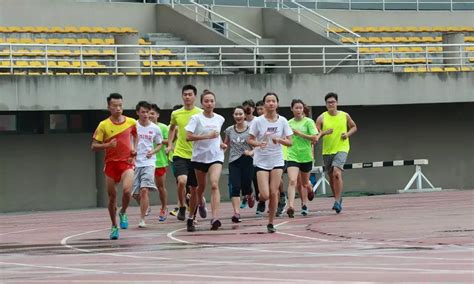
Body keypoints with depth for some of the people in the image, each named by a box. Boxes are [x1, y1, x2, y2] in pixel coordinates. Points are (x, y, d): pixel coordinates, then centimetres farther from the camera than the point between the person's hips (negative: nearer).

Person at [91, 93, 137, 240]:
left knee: (127, 190, -24)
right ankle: (114, 226, 24)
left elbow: (135, 135, 23)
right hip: (111, 163, 0)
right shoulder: (103, 125, -5)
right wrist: (108, 145, -21)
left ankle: (123, 213, 5)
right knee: (112, 196, 7)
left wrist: (134, 149, 7)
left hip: (126, 162, 0)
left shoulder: (131, 122, 1)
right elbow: (94, 146, -4)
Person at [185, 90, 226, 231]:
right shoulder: (196, 118, -5)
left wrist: (221, 143, 10)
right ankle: (191, 218, 27)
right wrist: (207, 136, -23)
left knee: (214, 184, -19)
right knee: (200, 188, 9)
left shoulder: (219, 119, 8)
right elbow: (188, 136, -18)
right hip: (199, 157, -1)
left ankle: (215, 218, -30)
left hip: (216, 157, 2)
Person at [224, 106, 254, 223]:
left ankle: (249, 196, 42)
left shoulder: (251, 129, -2)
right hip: (234, 162, 2)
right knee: (235, 187, -11)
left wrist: (252, 152, -20)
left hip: (247, 161, -1)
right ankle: (236, 213, -16)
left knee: (246, 186, 4)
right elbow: (225, 145, 17)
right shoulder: (229, 130, 7)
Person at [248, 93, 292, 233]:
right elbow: (250, 140, -1)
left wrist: (279, 140, -19)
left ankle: (271, 223, 8)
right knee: (265, 195, -11)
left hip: (277, 160, 2)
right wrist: (258, 144, -21)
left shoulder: (282, 121, -1)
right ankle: (259, 197, 27)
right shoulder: (258, 121, -6)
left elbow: (289, 142, 1)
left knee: (274, 192, -5)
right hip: (261, 161, -2)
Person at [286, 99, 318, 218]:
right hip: (292, 156, 1)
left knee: (304, 183, 14)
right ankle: (291, 206, -27)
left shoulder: (308, 122, -3)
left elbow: (315, 138, -12)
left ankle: (304, 205, 40)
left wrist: (299, 133, -15)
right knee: (292, 181, -18)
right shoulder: (289, 123, 7)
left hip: (306, 156, -1)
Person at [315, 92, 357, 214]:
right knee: (331, 176, 12)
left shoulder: (345, 116, 2)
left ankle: (337, 201, -19)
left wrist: (348, 134, -3)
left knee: (337, 173, -22)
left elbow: (354, 127, 17)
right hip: (327, 150, 2)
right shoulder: (321, 118, -1)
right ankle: (338, 199, 34)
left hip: (341, 148, -2)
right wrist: (324, 132, -25)